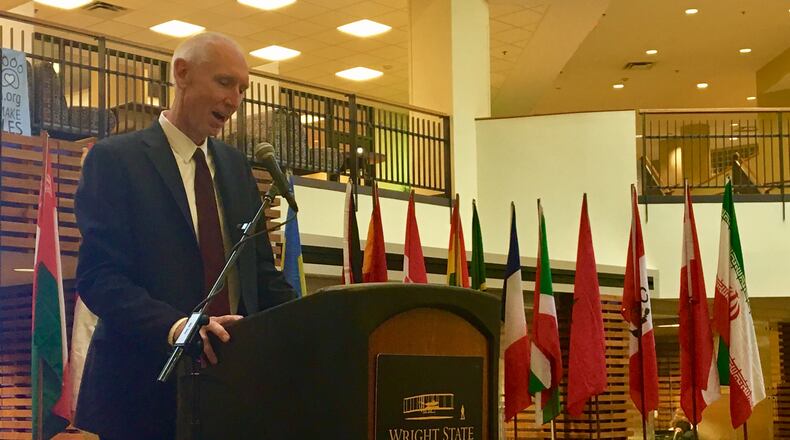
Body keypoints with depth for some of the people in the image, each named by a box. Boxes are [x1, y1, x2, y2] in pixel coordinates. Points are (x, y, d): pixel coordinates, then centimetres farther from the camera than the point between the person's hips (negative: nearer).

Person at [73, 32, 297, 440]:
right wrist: (175, 327, -30)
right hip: (146, 381, -5)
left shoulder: (236, 166, 14)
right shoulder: (114, 159, -4)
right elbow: (99, 276, -14)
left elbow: (260, 269, 13)